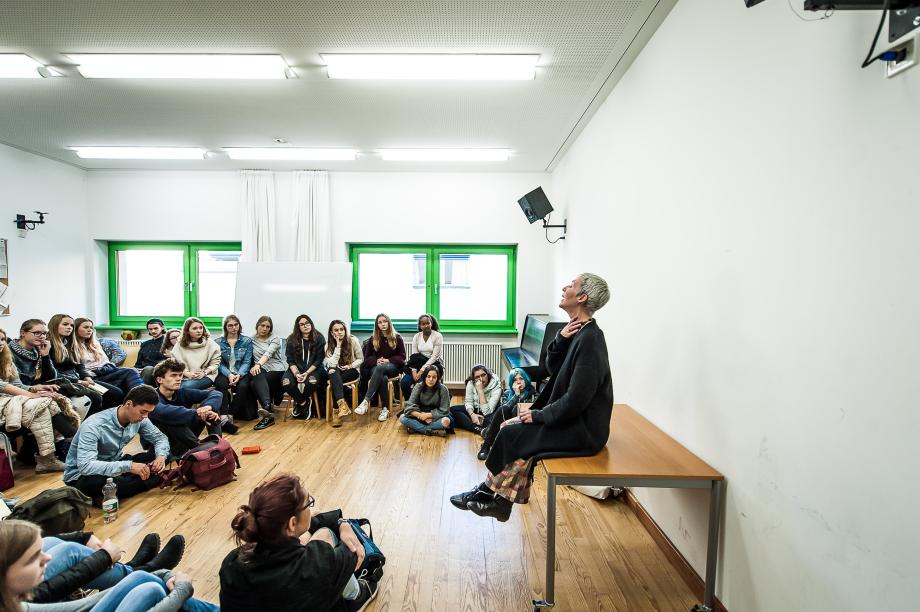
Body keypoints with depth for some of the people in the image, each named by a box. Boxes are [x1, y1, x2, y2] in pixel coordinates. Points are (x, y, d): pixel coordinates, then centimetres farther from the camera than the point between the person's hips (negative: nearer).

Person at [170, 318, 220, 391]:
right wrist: (187, 373, -13)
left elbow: (215, 362, 3)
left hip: (205, 376, -2)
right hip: (185, 377, 2)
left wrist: (204, 372, -12)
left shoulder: (210, 343, 6)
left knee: (187, 386, -30)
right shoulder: (179, 345, 9)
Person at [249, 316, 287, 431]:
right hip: (261, 370, 1)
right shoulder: (251, 339, 15)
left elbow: (268, 353, -14)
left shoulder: (275, 339, 5)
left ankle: (267, 412, -27)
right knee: (258, 376, -35)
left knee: (255, 384, -29)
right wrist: (254, 367, -10)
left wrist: (259, 364, -31)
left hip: (277, 370, -1)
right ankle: (268, 408, -48)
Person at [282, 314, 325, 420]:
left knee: (312, 381, -35)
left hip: (313, 368, -1)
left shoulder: (319, 338, -2)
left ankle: (299, 402, -1)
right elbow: (290, 361, 0)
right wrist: (296, 374, -18)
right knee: (286, 382, -30)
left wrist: (307, 373, -17)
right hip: (296, 369, 2)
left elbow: (319, 360, -4)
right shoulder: (292, 340, 2)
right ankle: (303, 403, -2)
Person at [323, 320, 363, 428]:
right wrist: (338, 345, -23)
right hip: (337, 373, 2)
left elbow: (360, 359, -1)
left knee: (334, 381, -32)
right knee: (333, 372, -35)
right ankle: (342, 403, -48)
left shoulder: (353, 340, -10)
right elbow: (332, 364, -21)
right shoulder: (329, 345, -7)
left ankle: (336, 411, -27)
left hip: (352, 371, -1)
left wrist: (351, 365, -20)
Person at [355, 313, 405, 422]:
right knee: (382, 378, -37)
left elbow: (402, 357, 3)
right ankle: (385, 409, -30)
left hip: (392, 367, -1)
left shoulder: (397, 338, 7)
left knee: (380, 368, -38)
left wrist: (388, 360, -13)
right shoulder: (373, 339, 12)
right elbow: (367, 357, 11)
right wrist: (376, 361, -12)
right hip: (376, 367, 1)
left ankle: (366, 401, -45)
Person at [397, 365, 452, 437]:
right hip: (420, 416, 2)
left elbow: (444, 411, -14)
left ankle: (416, 428, -22)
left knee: (446, 421, -35)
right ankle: (433, 432, -26)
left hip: (435, 418, -2)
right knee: (402, 418, -24)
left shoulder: (443, 389, -16)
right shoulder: (418, 387, -10)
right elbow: (409, 407, -13)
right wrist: (421, 415, -28)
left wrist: (428, 415, -22)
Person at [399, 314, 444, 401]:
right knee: (404, 382, -22)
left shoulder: (438, 336, -5)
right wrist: (414, 371, -18)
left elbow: (434, 357, -12)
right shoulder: (416, 337, 7)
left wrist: (422, 370, -20)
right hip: (418, 365, 4)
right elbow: (414, 356, -1)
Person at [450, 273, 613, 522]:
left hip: (583, 430, -9)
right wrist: (561, 339, -8)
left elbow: (576, 399, -25)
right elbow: (552, 368, 8)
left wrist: (539, 415, -14)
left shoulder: (589, 338, -23)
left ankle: (488, 492, 15)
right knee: (510, 427, 3)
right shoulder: (579, 331, 5)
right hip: (573, 419, 9)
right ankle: (500, 499, 7)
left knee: (513, 434, -8)